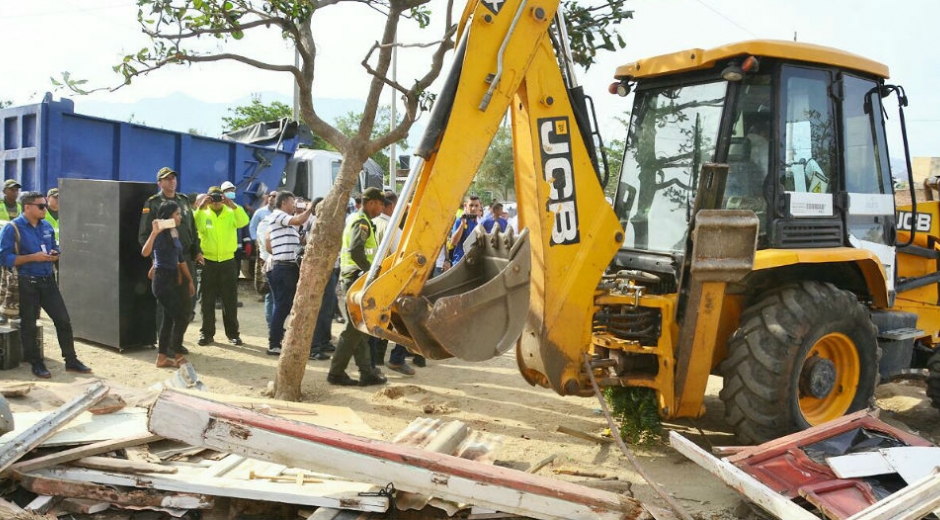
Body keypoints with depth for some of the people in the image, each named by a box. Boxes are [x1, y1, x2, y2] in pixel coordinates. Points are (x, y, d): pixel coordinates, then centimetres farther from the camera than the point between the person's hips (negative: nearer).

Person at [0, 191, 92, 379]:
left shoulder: (47, 226, 9)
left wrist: (54, 255, -2)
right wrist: (33, 257, -20)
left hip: (48, 281, 6)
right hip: (26, 284, -5)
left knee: (63, 320, 5)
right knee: (28, 325, 5)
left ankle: (71, 361, 14)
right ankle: (36, 364, 18)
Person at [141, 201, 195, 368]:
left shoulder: (175, 233, 10)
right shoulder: (161, 234, -14)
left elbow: (180, 258, 19)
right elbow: (145, 252, -31)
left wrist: (190, 280, 22)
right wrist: (154, 232, -40)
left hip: (173, 279, 8)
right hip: (162, 279, -8)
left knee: (169, 318, 11)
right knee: (181, 316, -5)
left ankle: (162, 357, 18)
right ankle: (176, 354, 9)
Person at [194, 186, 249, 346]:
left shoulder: (231, 214, 2)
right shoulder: (203, 214, 2)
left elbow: (244, 221, -17)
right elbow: (194, 226, -17)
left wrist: (233, 205, -28)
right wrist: (201, 208, -26)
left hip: (228, 261, 0)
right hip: (208, 262, 0)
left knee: (230, 300, 6)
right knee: (208, 300, 5)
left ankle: (232, 333, 15)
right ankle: (207, 332, 14)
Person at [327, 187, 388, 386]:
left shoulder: (357, 220, 20)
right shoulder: (362, 222, -13)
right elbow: (356, 250, -28)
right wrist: (371, 270, -20)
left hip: (353, 278, 11)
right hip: (358, 279, -11)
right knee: (354, 329, -6)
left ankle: (367, 371, 17)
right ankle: (336, 373, -1)